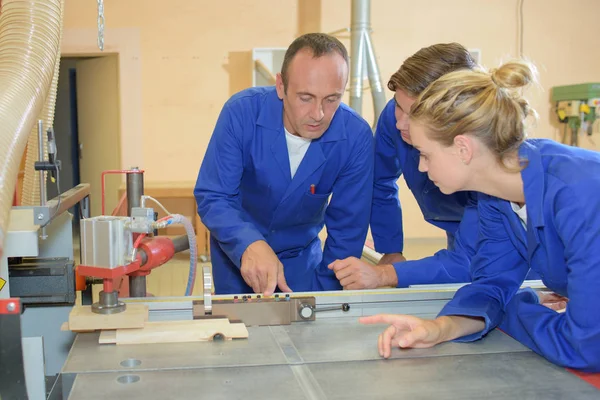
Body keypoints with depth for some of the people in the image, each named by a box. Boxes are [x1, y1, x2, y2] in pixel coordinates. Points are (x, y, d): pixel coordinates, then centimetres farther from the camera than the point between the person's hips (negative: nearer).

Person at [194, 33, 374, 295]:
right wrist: (250, 245, -42)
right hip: (236, 251, 0)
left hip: (302, 255, 1)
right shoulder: (242, 113, -26)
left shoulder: (356, 138, -23)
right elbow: (212, 197, -23)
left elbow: (346, 230, -15)